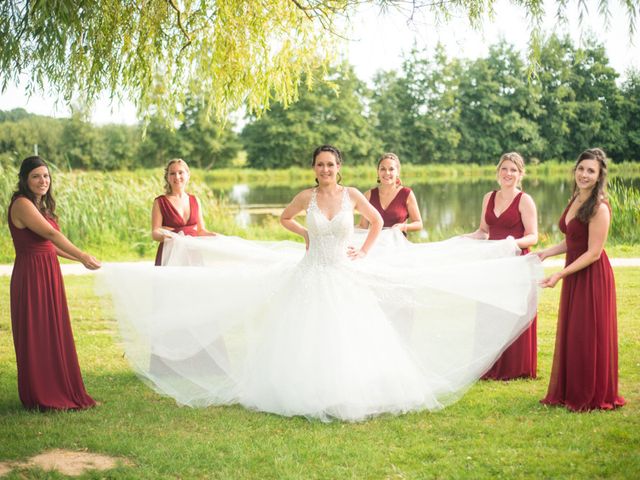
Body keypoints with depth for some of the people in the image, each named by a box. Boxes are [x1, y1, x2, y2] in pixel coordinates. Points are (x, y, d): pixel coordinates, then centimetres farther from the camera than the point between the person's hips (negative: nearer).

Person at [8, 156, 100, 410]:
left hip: (48, 275, 9)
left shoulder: (40, 205, 16)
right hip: (31, 276, -9)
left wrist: (79, 259, 17)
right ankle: (41, 397, 8)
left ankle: (57, 391, 22)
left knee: (54, 334, 13)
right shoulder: (22, 204, -13)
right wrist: (83, 256, -26)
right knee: (36, 336, -1)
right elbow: (51, 234, -22)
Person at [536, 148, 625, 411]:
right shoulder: (575, 200, 9)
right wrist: (547, 252, 6)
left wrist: (560, 275, -22)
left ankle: (592, 397, 15)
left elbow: (593, 253, -20)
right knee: (570, 335, 14)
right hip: (574, 276, 8)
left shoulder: (599, 208, -18)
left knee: (588, 336, 1)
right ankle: (570, 392, 26)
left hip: (592, 276, -8)